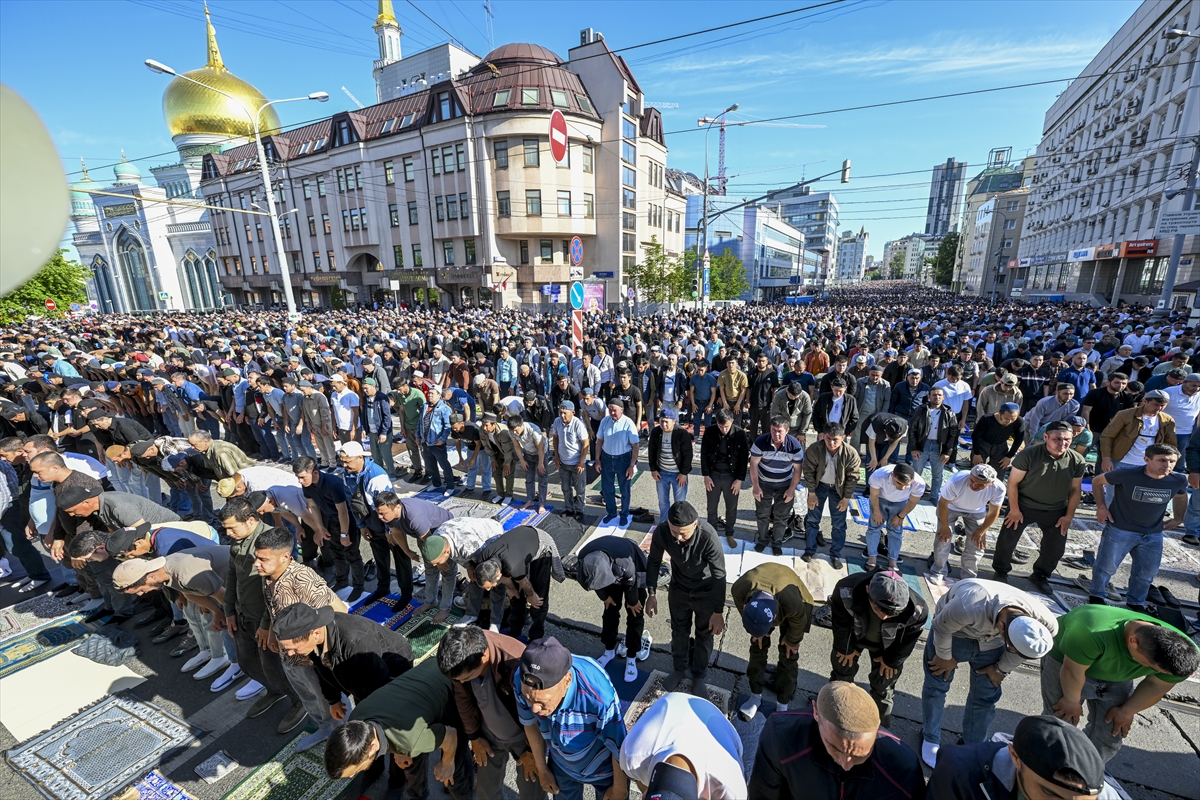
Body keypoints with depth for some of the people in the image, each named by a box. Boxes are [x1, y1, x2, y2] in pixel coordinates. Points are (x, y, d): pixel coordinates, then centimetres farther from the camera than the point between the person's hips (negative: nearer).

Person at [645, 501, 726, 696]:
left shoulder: (708, 536, -38)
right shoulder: (661, 531, -30)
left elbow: (719, 575, -26)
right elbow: (654, 561, -11)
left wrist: (718, 612, -21)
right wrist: (652, 594, -8)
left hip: (706, 592, -2)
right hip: (678, 589, 2)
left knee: (704, 635, 18)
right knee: (679, 632, 22)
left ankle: (699, 675, 44)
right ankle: (679, 669, 48)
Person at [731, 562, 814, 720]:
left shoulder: (792, 602, -46)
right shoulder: (739, 589, -39)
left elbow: (798, 622, -19)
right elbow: (742, 609, -13)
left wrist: (792, 641, -1)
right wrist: (757, 633, 1)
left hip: (795, 600, -2)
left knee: (788, 654, 2)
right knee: (757, 646, 5)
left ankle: (782, 704, 20)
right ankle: (756, 695, 24)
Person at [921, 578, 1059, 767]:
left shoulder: (1045, 622, -29)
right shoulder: (967, 607, -47)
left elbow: (1020, 648, -5)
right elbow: (941, 628, -25)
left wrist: (1002, 669, 4)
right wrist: (945, 657, -8)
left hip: (991, 639, 4)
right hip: (952, 631, -3)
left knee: (986, 696, 9)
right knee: (936, 686, 5)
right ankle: (930, 739, 29)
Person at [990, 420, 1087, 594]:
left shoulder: (1077, 461, -9)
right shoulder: (1028, 455, -22)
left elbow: (1075, 489, 3)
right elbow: (1013, 482, -16)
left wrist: (1068, 516, 2)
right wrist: (1014, 509, -14)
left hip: (1055, 511, 4)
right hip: (1023, 506, -4)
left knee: (1056, 546, 12)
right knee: (1007, 540, 2)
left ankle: (1040, 576, 35)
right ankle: (1001, 572, 24)